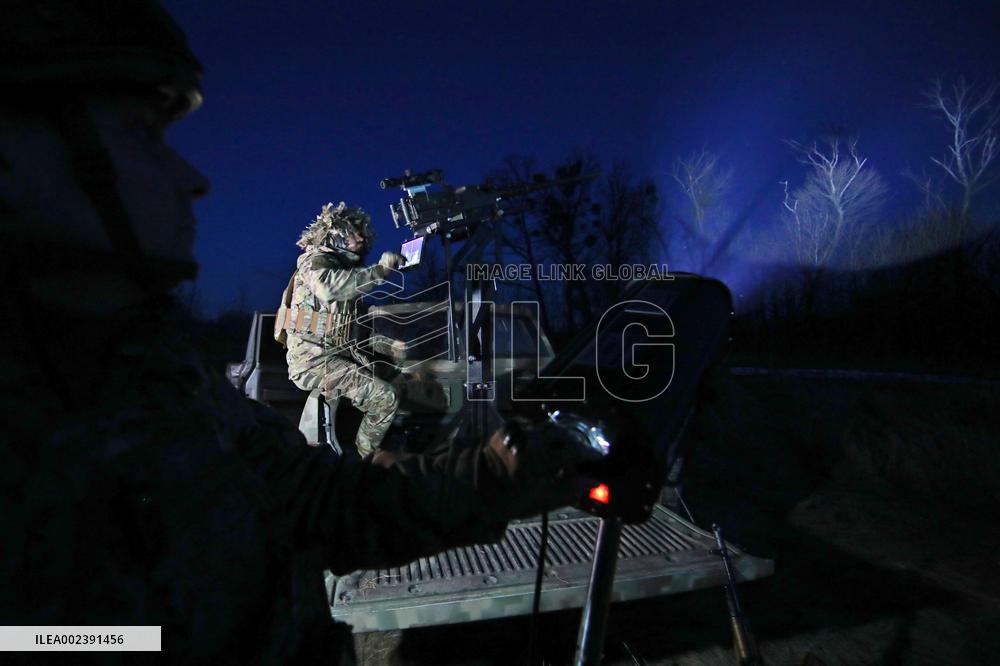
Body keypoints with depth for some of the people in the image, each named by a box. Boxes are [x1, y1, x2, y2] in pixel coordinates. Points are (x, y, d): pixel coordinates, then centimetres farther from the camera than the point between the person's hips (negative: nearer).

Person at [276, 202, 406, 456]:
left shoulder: (343, 264, 16)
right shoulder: (315, 261, -11)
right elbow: (330, 287, -34)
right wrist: (380, 269, -32)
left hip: (338, 352, 9)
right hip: (312, 359, -9)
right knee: (385, 398, -18)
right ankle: (360, 461, 1)